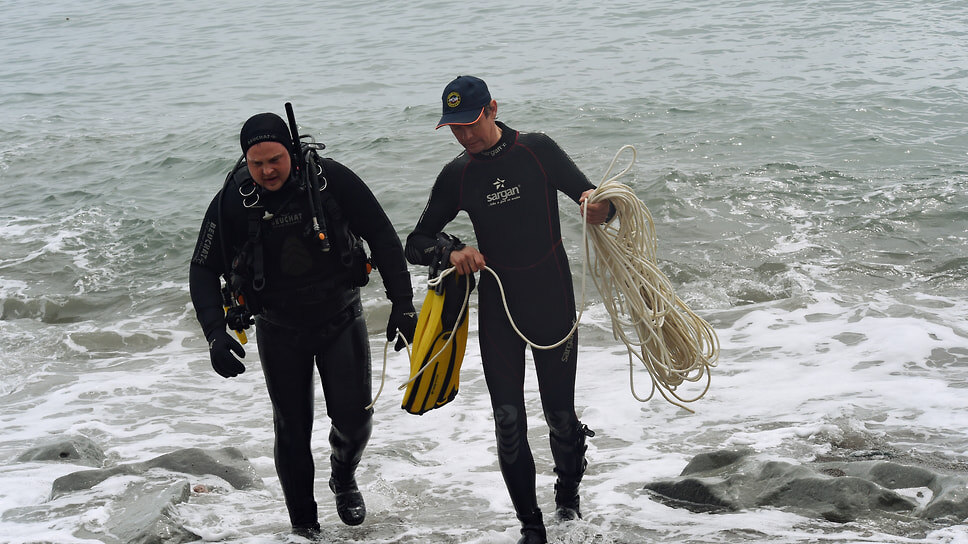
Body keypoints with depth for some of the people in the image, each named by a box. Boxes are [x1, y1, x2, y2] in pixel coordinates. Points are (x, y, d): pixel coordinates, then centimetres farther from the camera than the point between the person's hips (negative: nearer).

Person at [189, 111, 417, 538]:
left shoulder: (330, 179, -17)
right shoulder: (231, 202, -15)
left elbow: (383, 238, -8)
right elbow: (203, 271, -5)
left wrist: (403, 304, -12)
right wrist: (216, 334, -18)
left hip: (341, 318, 0)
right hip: (280, 330, 1)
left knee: (354, 419, -2)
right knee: (291, 431, 4)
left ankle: (344, 478, 32)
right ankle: (303, 527, 20)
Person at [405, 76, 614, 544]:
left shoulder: (537, 151, -6)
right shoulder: (456, 176, 2)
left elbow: (596, 199, -3)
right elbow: (415, 244, 7)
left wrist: (599, 208, -28)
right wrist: (452, 251, -15)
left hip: (553, 300, -2)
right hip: (497, 307, 2)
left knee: (560, 414, 3)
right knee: (508, 421, -2)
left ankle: (568, 495, 31)